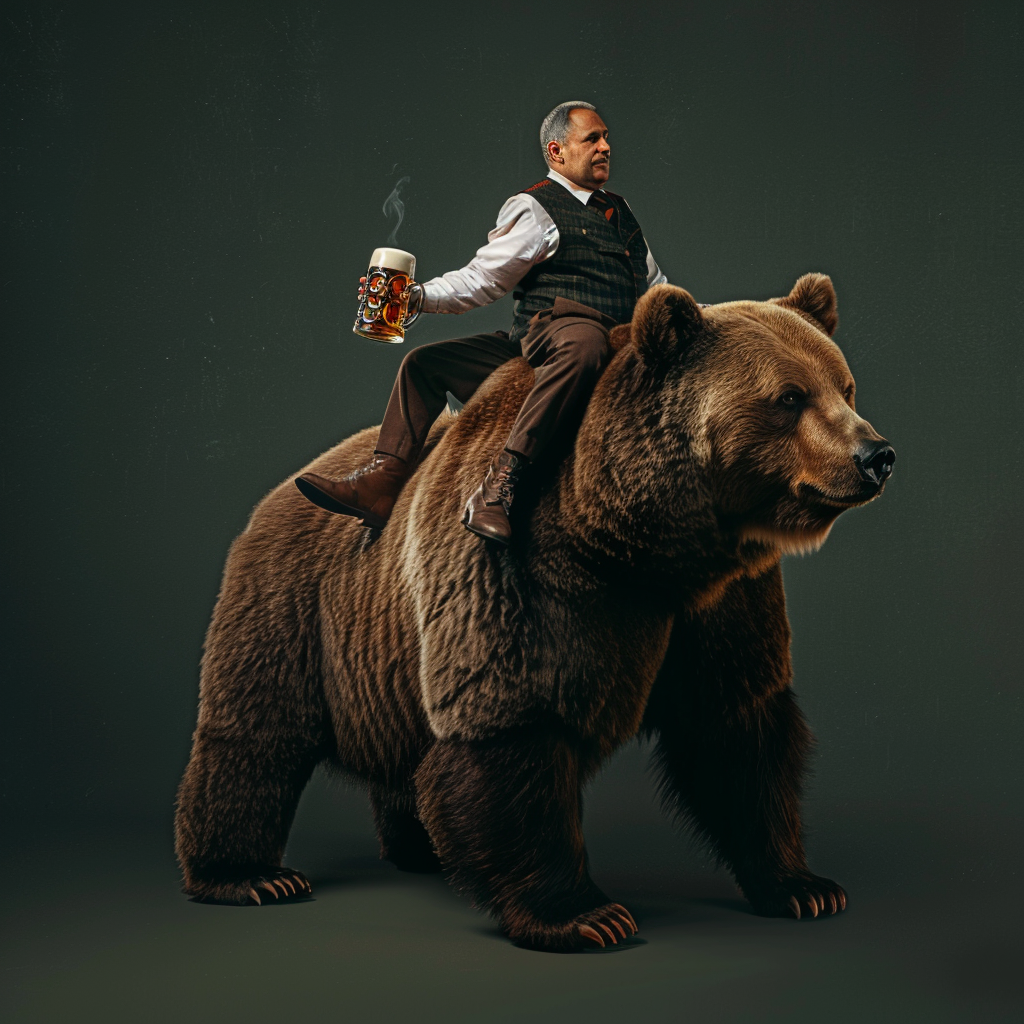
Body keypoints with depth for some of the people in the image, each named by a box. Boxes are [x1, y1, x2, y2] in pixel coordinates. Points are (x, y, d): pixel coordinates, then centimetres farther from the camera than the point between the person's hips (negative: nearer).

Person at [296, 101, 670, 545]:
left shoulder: (621, 210, 25)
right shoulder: (533, 209, 8)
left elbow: (655, 289, 34)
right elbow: (480, 280, 0)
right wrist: (418, 298, -15)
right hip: (528, 341, 0)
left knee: (582, 346, -38)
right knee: (424, 361, -8)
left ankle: (498, 485, -48)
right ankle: (381, 482, -10)